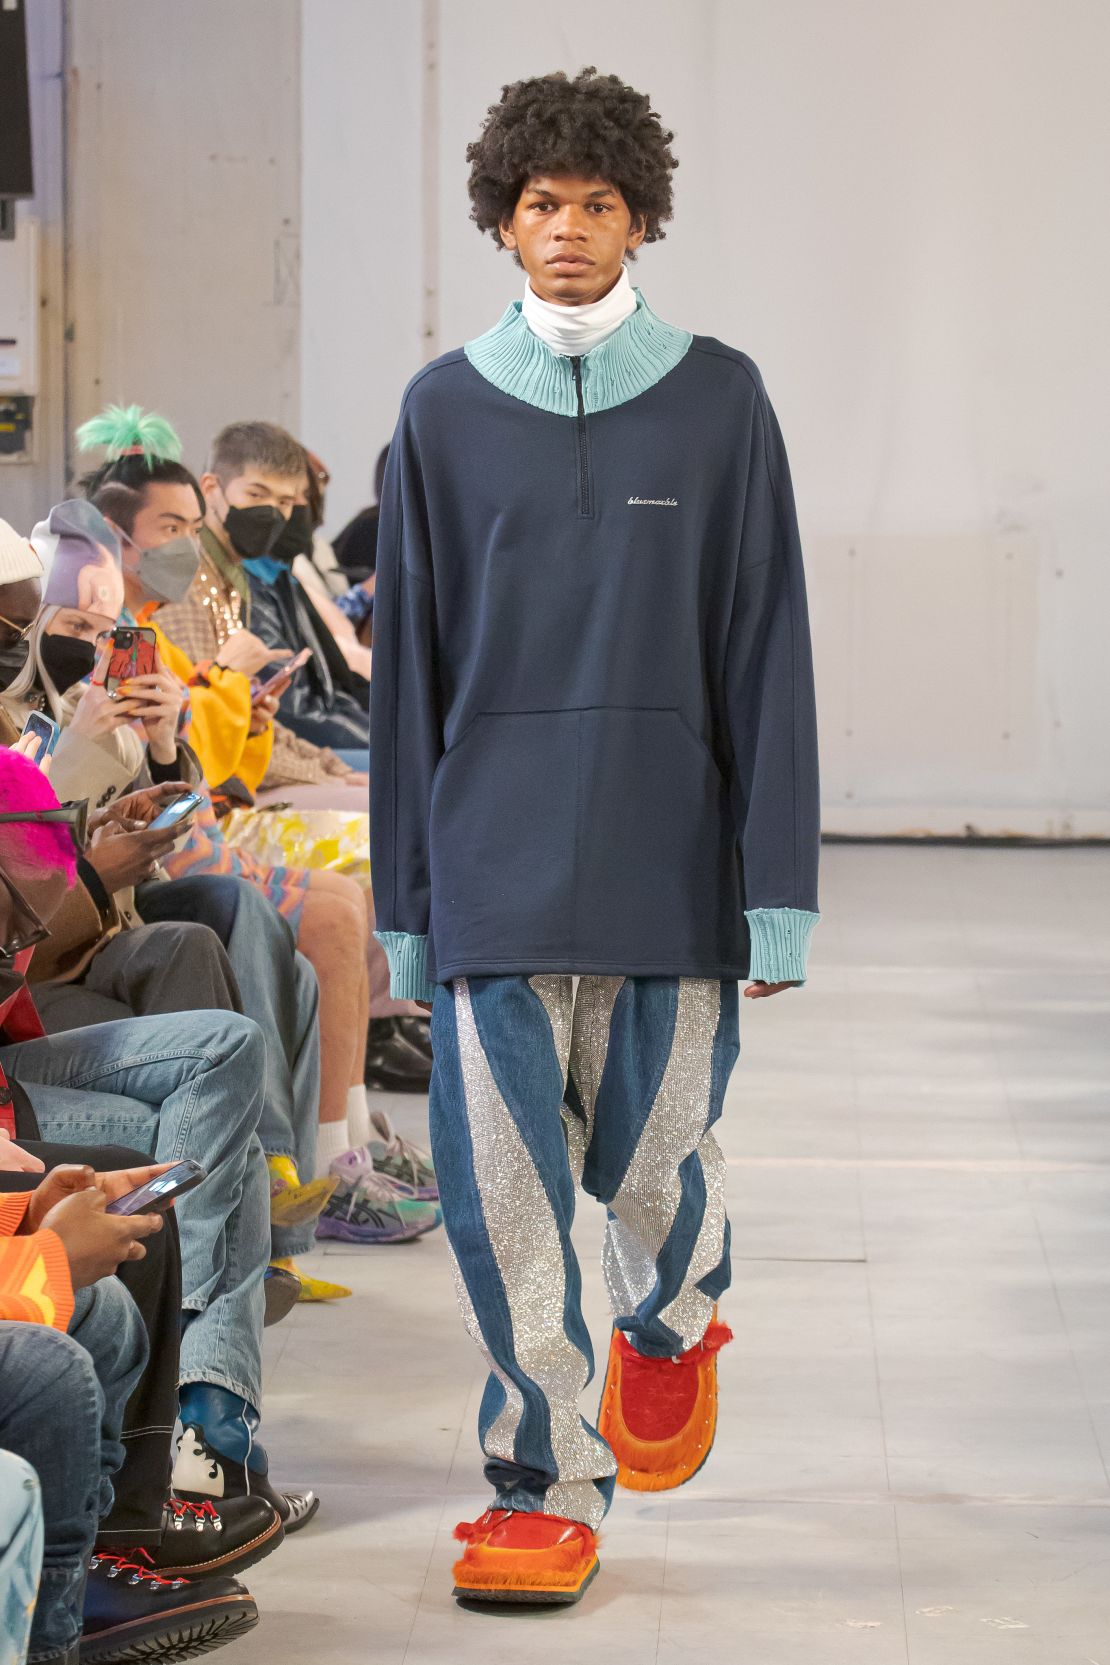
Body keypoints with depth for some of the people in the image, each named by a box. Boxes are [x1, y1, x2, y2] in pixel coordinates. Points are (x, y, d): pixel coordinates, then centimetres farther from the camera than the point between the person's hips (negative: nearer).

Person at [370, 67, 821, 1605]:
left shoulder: (717, 400, 3)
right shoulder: (446, 411, 6)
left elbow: (764, 651, 1)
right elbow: (410, 663, 8)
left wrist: (781, 886, -4)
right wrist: (403, 897, 6)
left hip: (669, 851, -1)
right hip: (497, 859, 1)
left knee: (652, 1160, 4)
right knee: (502, 1178, -4)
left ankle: (672, 1321, 38)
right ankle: (544, 1491, 7)